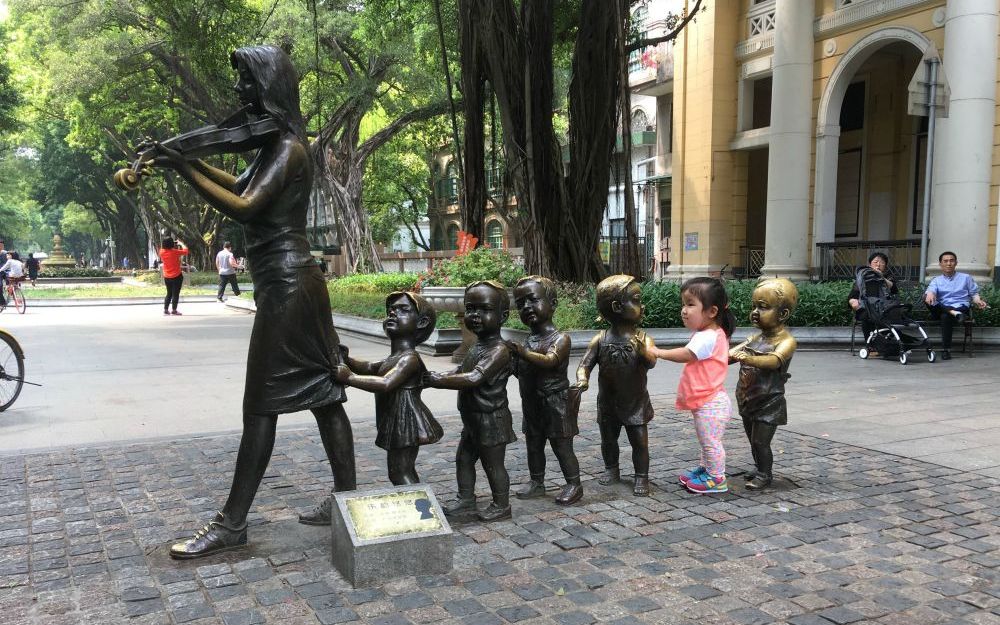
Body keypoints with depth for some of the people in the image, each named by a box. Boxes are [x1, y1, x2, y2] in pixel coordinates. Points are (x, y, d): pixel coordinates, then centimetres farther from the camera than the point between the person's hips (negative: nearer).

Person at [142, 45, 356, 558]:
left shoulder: (287, 146, -13)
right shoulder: (274, 142, 15)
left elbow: (244, 208, -23)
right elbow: (241, 185, 29)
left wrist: (183, 170, -19)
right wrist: (190, 160, 16)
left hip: (285, 284, -10)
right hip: (298, 281, 10)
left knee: (261, 404, -4)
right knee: (321, 392, 11)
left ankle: (232, 524, 5)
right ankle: (346, 498, 18)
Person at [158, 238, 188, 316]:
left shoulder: (162, 252, -4)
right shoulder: (175, 252, -17)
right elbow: (185, 251, -7)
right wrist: (180, 244, 6)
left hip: (166, 277, 5)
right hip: (177, 276, -5)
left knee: (169, 294, 16)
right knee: (175, 294, 2)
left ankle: (165, 309, 13)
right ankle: (174, 310, 1)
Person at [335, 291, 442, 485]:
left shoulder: (409, 358, -20)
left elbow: (386, 383, -33)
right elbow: (369, 368, 24)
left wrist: (349, 377, -30)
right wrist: (345, 359, 8)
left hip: (406, 424, -10)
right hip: (396, 426, 10)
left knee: (401, 471, -8)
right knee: (399, 471, 21)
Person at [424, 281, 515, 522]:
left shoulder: (498, 350, -23)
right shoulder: (477, 346, 7)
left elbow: (473, 378, -33)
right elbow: (461, 372, 16)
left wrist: (439, 380, -30)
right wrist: (439, 377, -3)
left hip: (491, 419, -9)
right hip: (473, 420, 9)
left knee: (493, 464, 4)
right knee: (463, 458, 17)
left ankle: (501, 506, 19)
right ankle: (466, 500, 30)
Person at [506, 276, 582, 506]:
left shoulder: (560, 338, -14)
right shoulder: (528, 340, 8)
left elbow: (550, 360, -32)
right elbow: (521, 371, 13)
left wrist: (523, 353, -44)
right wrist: (511, 362, -7)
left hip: (555, 402, -7)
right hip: (531, 404, 7)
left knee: (562, 446, 2)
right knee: (533, 444, 16)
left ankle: (574, 484, 15)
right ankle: (537, 482, 30)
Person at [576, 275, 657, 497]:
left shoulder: (643, 338, -13)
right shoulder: (601, 339, -11)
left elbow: (651, 362, -29)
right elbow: (585, 364, -10)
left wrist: (644, 351, -50)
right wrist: (582, 379, -30)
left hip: (636, 403, -1)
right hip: (608, 402, 2)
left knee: (640, 440, 3)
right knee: (608, 439, 17)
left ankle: (642, 476, 20)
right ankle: (611, 470, 39)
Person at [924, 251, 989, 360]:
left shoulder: (966, 278, 19)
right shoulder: (936, 280, 17)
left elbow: (974, 293, 17)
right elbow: (931, 289, -5)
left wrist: (978, 301, -7)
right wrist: (929, 294, -31)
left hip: (961, 307, -1)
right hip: (942, 309, 1)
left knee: (946, 316, -37)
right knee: (927, 298, -29)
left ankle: (946, 349, -30)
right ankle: (953, 313, -40)